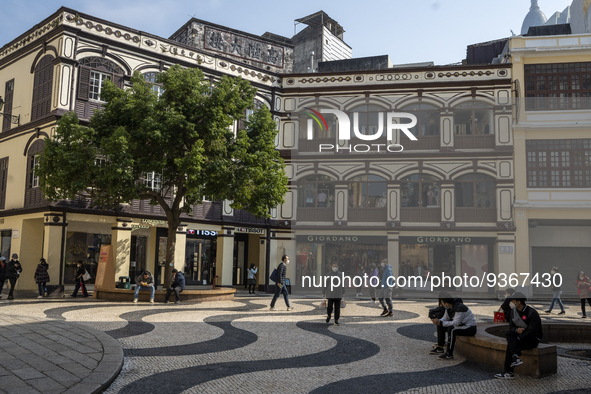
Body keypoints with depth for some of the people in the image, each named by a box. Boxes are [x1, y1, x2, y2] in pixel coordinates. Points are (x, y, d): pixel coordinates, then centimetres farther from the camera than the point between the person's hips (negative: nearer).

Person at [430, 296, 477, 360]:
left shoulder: (459, 308, -28)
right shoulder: (449, 308, -1)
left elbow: (456, 323, -31)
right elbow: (445, 318, 5)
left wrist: (441, 323, -30)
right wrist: (438, 321, -18)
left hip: (470, 328, -10)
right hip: (461, 325, 10)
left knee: (451, 330, -34)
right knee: (440, 326, 6)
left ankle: (449, 354, -26)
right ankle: (440, 348, 10)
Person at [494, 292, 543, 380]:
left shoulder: (532, 313, -18)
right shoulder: (514, 311, 4)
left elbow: (532, 331, -25)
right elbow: (511, 327, 6)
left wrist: (517, 339, -27)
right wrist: (516, 330, -19)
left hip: (533, 339, -7)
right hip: (521, 336, 7)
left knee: (510, 346, -24)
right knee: (508, 334, -22)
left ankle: (509, 372, -21)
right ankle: (515, 358, -29)